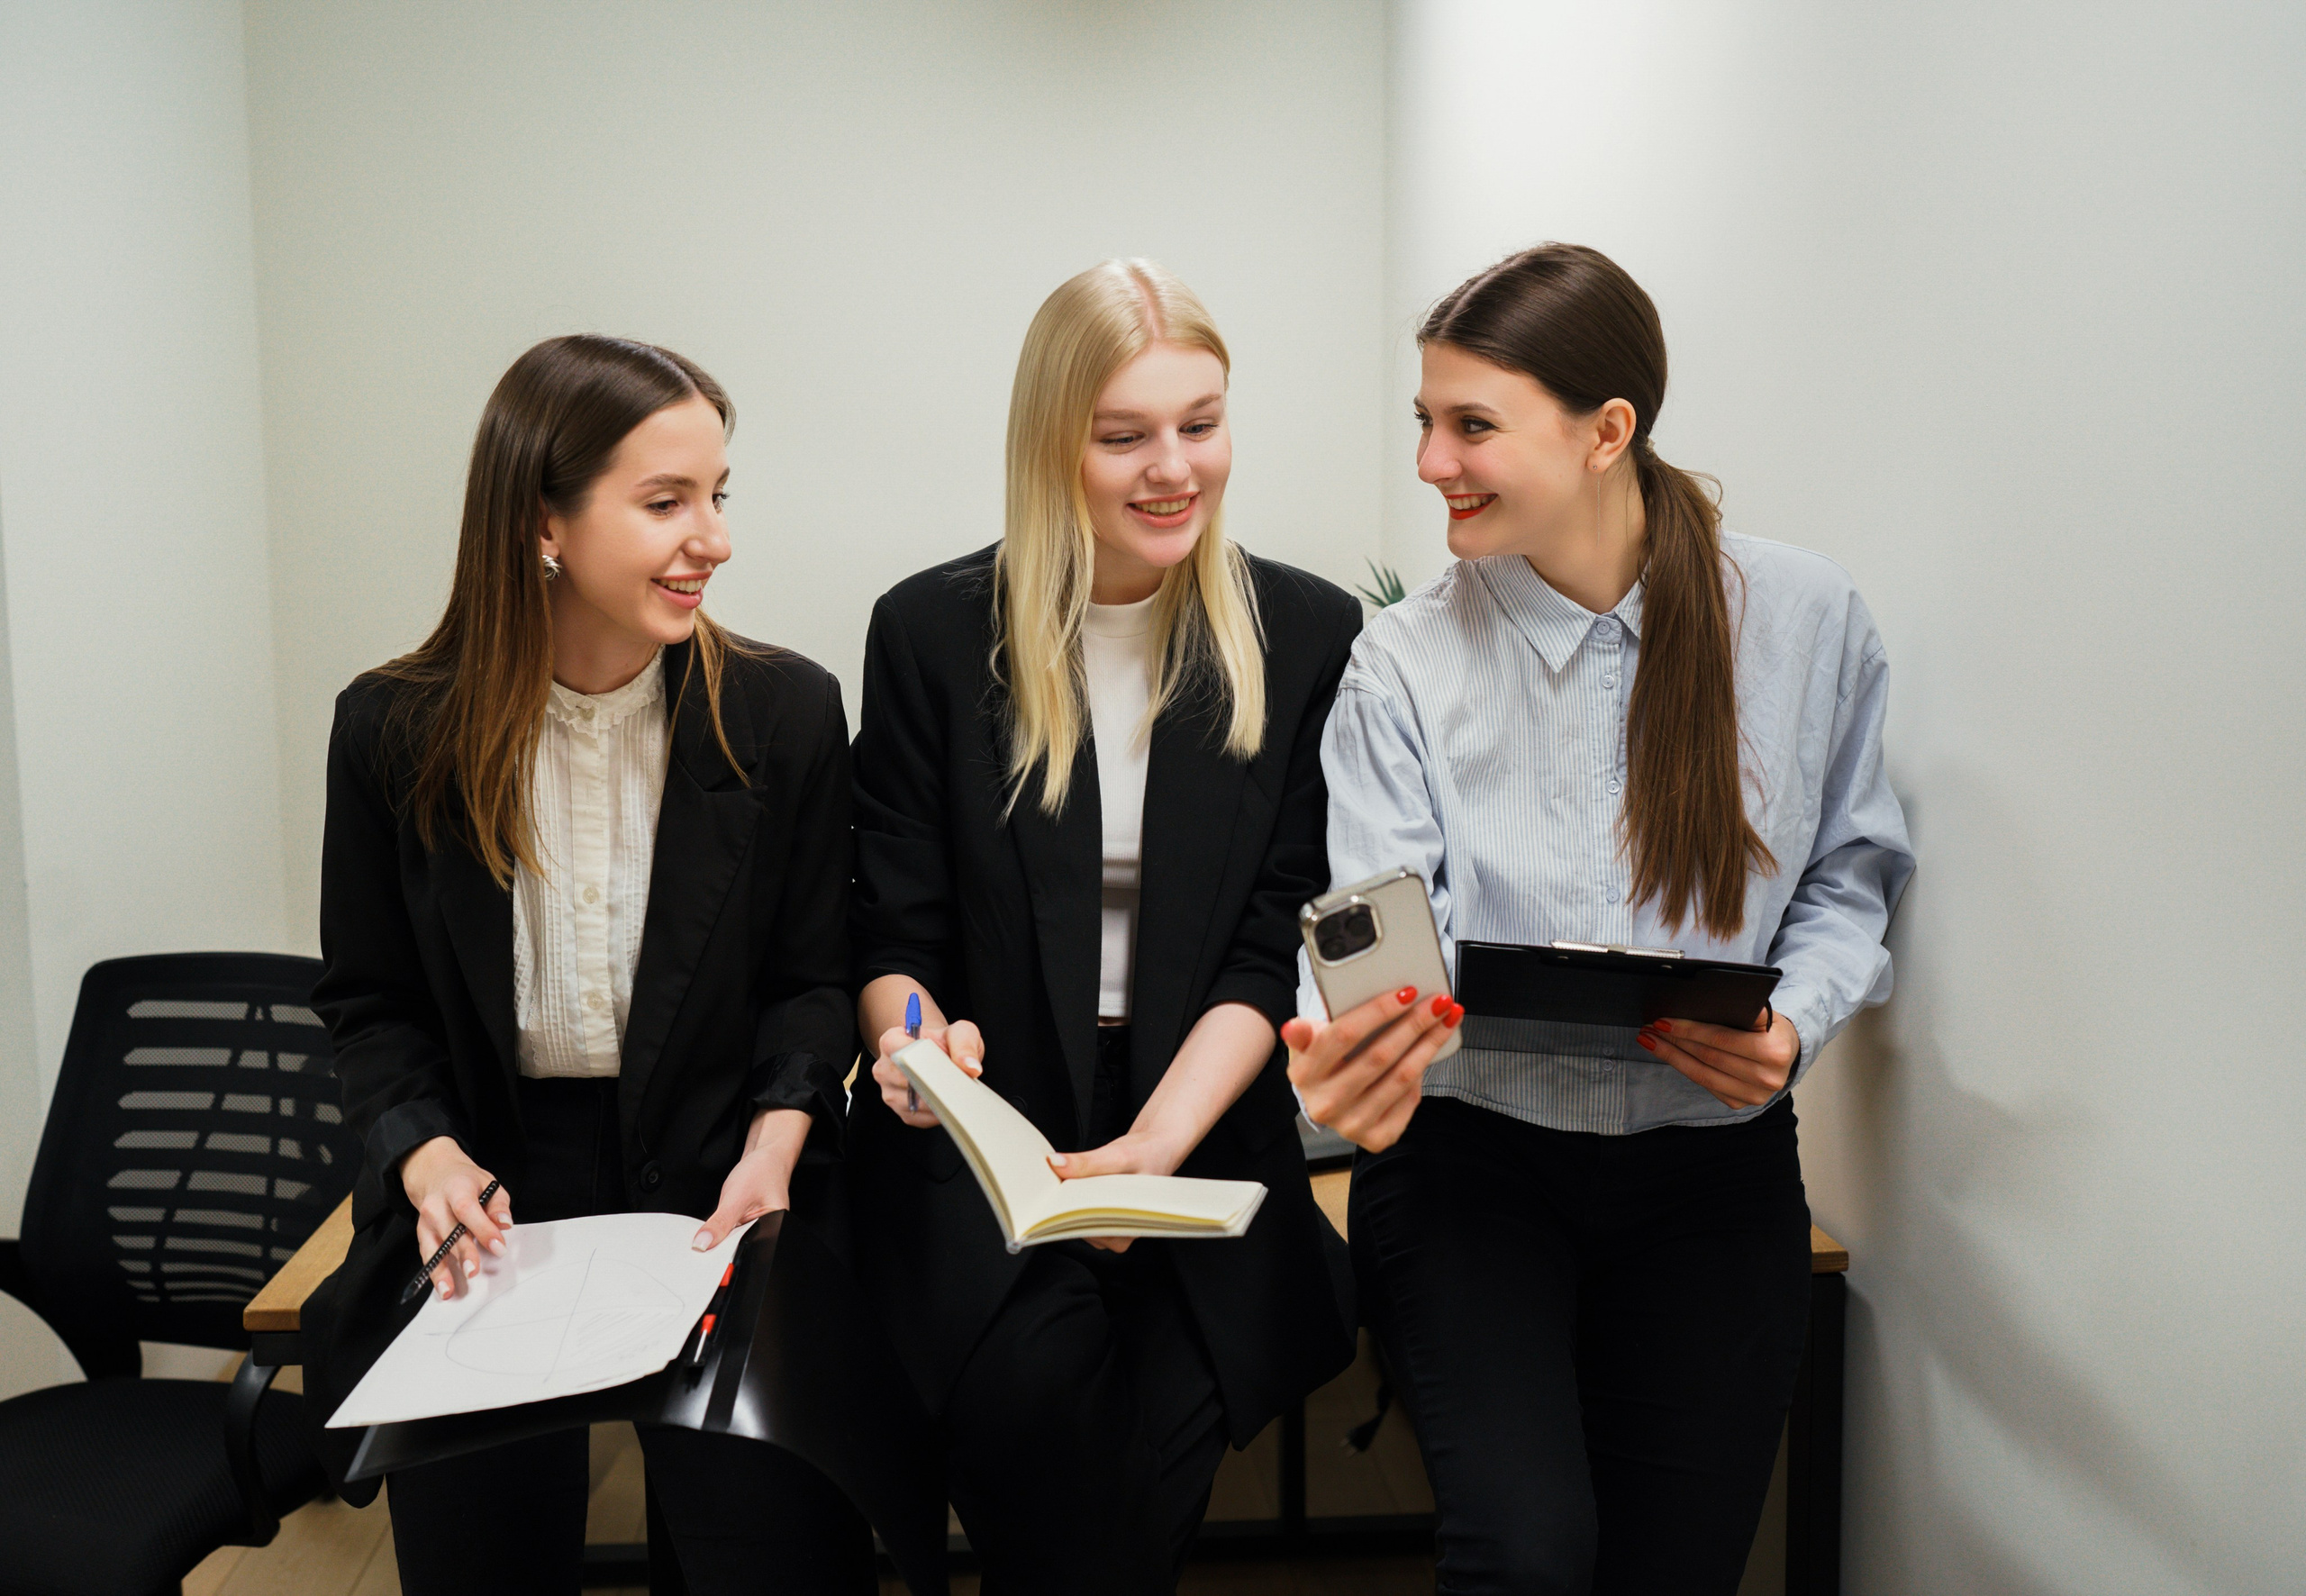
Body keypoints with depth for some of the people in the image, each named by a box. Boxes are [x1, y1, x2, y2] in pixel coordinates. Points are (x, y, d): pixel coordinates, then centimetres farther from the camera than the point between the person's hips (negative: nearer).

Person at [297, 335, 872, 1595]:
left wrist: (776, 1138, -13)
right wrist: (426, 1154, -11)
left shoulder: (783, 712, -4)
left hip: (714, 1202, 0)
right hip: (490, 1211, 1)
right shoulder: (393, 731, -3)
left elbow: (811, 979, 4)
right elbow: (369, 1004, 6)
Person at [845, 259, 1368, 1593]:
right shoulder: (933, 632, 1)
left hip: (1206, 1134, 1)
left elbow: (1277, 943, -1)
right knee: (1032, 1385, -24)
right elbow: (894, 927, 3)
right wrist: (913, 1039, -21)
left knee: (1163, 1423, -21)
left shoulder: (1309, 636, 2)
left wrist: (1156, 1143, -16)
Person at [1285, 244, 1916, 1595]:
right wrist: (1356, 1056, -33)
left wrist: (1792, 1025, -12)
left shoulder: (1807, 617, -2)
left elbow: (1850, 873, 8)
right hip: (1469, 1150, -1)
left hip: (1712, 1167, 2)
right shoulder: (1405, 659, -4)